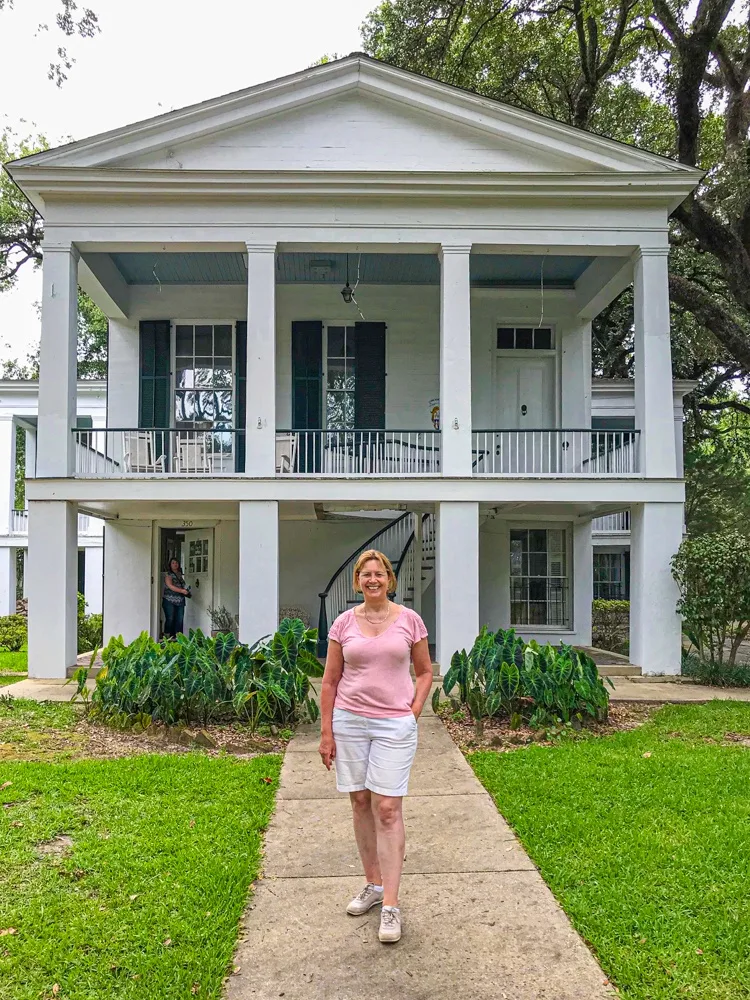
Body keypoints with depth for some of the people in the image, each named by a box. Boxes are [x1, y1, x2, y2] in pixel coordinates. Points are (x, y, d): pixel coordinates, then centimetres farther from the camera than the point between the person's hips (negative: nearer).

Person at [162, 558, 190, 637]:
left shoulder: (180, 574, 15)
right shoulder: (168, 574, -4)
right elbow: (170, 586, -16)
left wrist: (186, 591, 10)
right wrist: (182, 590, -25)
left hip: (180, 601, 6)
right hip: (169, 600, -6)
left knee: (180, 620, 2)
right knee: (170, 619, -7)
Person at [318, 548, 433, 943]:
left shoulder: (409, 620, -1)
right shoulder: (344, 623, 1)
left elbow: (425, 671, 10)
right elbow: (330, 681, 6)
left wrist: (414, 711, -2)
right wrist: (326, 732, 3)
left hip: (394, 725, -2)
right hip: (349, 721, 2)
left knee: (388, 809, -6)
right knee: (360, 804, 11)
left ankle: (391, 905, 0)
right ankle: (373, 884, 27)